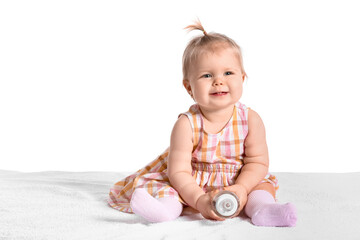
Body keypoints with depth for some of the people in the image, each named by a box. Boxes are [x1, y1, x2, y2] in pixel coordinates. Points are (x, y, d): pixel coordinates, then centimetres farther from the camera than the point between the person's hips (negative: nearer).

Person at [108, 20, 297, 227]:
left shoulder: (250, 120, -14)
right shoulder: (186, 125, -21)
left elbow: (257, 162, -10)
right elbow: (178, 171, -22)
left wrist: (241, 189, -28)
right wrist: (199, 199, -36)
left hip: (241, 181, 2)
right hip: (193, 185, -2)